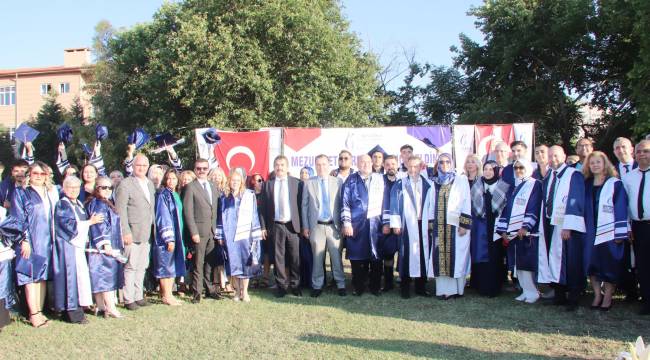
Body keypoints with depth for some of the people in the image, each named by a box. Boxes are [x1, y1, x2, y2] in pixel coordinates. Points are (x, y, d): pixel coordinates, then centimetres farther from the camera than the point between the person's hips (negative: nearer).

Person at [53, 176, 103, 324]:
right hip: (67, 246, -8)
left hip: (78, 244, 8)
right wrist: (90, 222, -12)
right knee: (71, 275, -8)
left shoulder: (79, 204, 17)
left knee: (80, 274, 6)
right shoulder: (62, 205, -7)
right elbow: (69, 225, -16)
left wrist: (86, 239, 9)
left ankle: (77, 308, 11)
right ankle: (72, 312, -5)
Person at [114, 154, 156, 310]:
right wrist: (125, 232, -16)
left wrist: (153, 226, 12)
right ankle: (129, 299, 4)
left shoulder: (150, 184, 16)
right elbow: (120, 210, -11)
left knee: (142, 266, 11)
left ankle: (138, 296, 19)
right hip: (132, 233, -7)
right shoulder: (126, 184, -6)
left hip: (146, 233, 7)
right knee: (131, 266, -3)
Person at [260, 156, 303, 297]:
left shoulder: (297, 183, 3)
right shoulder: (268, 184, 7)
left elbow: (301, 204, 2)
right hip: (275, 226, 1)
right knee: (278, 257, 5)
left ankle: (295, 285, 13)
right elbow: (264, 207, 6)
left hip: (292, 225, -1)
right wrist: (263, 227, 1)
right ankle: (282, 285, 14)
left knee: (295, 257, 2)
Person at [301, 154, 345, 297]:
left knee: (337, 257, 1)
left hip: (334, 225, 0)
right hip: (316, 226, 0)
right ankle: (317, 286, 15)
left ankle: (340, 285, 12)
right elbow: (304, 206, 6)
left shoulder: (338, 182, 3)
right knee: (317, 258, 5)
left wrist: (343, 224, 1)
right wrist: (305, 226, 2)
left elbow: (342, 204, 5)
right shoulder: (308, 183, 4)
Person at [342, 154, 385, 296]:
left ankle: (375, 286, 15)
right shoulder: (351, 181, 5)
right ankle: (358, 286, 15)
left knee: (376, 256, 3)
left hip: (375, 222, 1)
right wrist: (346, 223, -7)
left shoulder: (380, 179, 9)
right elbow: (345, 203, 1)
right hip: (356, 224, -1)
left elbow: (385, 201, 10)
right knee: (357, 256, 3)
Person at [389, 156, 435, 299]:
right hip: (407, 225, -2)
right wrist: (395, 224, -5)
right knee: (407, 254, -2)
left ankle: (421, 286, 13)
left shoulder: (428, 185, 8)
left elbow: (432, 204, 7)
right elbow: (394, 204, 0)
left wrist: (431, 221, 1)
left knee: (423, 253, 3)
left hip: (424, 225, 2)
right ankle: (405, 287, 6)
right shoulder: (400, 184, 2)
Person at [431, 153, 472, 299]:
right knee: (441, 256, 2)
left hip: (456, 225, -3)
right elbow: (433, 204, 14)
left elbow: (466, 202, -4)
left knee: (456, 255, -3)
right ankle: (444, 288, 6)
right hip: (440, 226, 4)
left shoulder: (461, 180, 2)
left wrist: (464, 224, -12)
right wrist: (431, 223, 7)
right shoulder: (435, 182, 13)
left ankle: (456, 288, 4)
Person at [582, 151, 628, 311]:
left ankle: (607, 297, 9)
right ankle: (597, 295, 15)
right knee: (592, 264, 4)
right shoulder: (587, 185, 10)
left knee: (610, 266, 1)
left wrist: (620, 233, -12)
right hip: (591, 231, 4)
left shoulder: (615, 184, -2)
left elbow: (621, 208, -6)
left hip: (609, 231, -4)